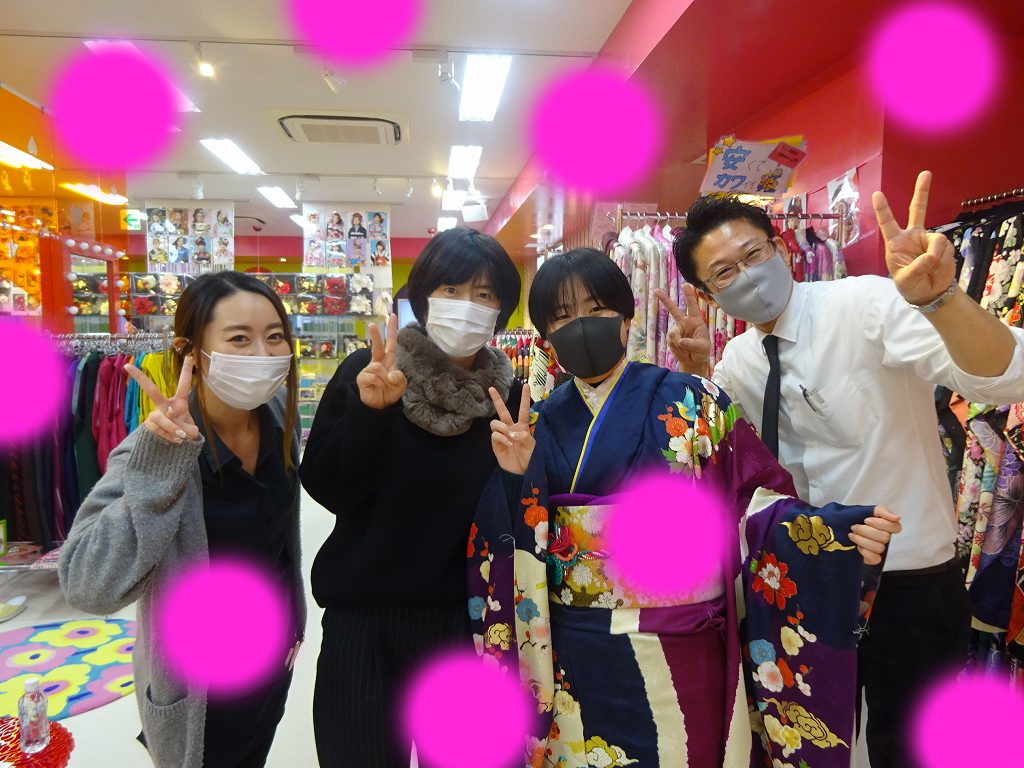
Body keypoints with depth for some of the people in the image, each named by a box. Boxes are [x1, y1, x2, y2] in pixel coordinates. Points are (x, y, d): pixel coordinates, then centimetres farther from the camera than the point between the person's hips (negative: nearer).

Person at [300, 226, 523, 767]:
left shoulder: (508, 396, -2)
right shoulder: (367, 372, -7)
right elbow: (326, 488, -12)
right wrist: (368, 411, -25)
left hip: (461, 619, 2)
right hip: (361, 616, -1)